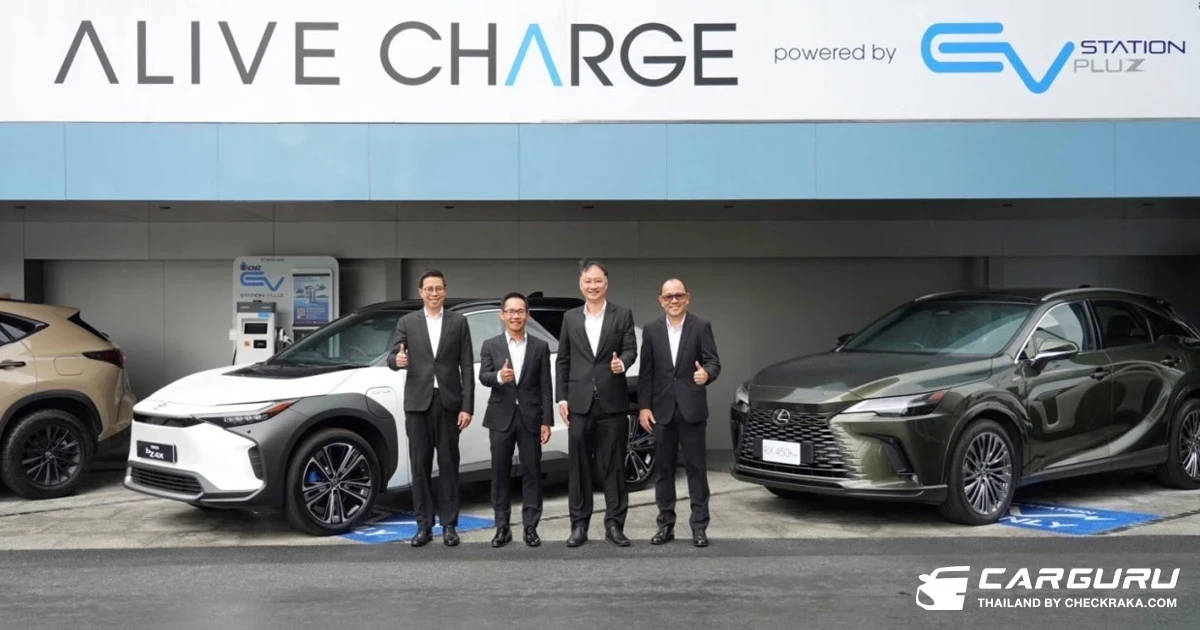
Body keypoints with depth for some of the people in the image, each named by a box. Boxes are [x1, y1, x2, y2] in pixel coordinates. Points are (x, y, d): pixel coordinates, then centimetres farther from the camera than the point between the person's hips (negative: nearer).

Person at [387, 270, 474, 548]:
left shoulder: (458, 321, 6)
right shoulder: (407, 322, 8)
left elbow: (467, 366, 3)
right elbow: (392, 357, 1)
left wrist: (467, 406, -4)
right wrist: (397, 360, -25)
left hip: (448, 402, -1)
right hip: (418, 402, 1)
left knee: (448, 465, 5)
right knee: (420, 465, 5)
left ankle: (449, 525, 12)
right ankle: (424, 525, 12)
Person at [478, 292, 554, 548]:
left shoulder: (540, 347, 5)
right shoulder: (490, 345, 5)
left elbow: (545, 387, 3)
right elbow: (483, 377, -7)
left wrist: (547, 421, -3)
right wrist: (499, 376, -30)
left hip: (530, 418, 0)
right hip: (501, 418, 0)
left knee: (531, 472, 3)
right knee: (499, 473, 5)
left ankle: (530, 527, 11)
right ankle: (502, 527, 14)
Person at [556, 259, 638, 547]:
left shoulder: (622, 315, 4)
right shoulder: (570, 317, 10)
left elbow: (631, 348, -2)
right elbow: (563, 360, 9)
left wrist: (622, 362, -26)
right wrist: (562, 398, 3)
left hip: (612, 401, -2)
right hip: (580, 402, 2)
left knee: (613, 466, 4)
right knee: (579, 467, 6)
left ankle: (614, 525, 11)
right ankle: (579, 525, 13)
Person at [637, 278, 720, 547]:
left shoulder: (701, 326, 0)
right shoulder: (651, 330, 6)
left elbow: (713, 361, -7)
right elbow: (645, 372, 5)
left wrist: (707, 373, -31)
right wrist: (644, 407, 0)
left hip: (692, 409, -2)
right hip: (662, 410, 2)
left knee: (696, 468, 1)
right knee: (664, 469, 9)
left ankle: (699, 527, 7)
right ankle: (666, 525, 17)